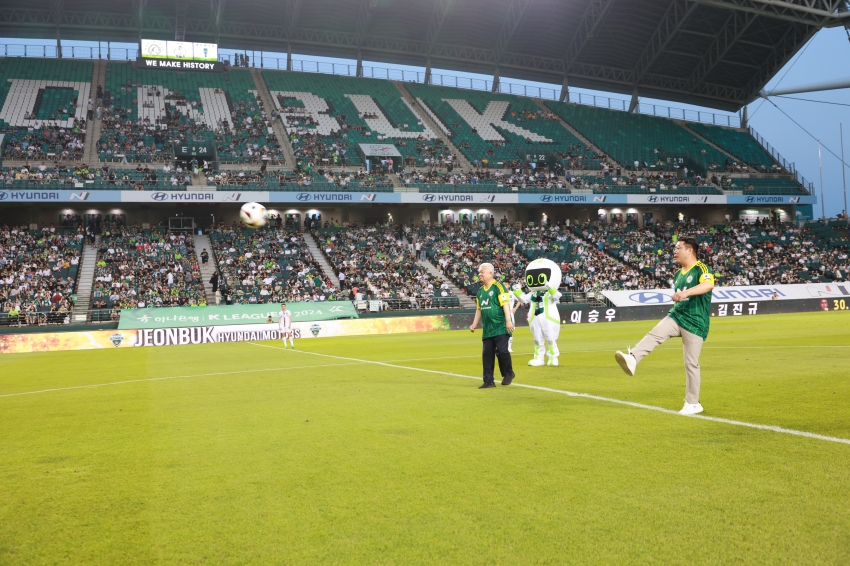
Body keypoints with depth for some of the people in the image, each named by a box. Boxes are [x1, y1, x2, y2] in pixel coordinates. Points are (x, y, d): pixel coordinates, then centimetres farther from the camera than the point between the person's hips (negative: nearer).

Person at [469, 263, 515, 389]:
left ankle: (508, 374, 12)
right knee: (487, 354, 5)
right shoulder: (480, 291, 15)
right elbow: (479, 309, 22)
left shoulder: (498, 287, -8)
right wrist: (474, 324, 17)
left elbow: (505, 304, -15)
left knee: (502, 351, -11)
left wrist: (508, 321, -22)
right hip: (487, 329, 7)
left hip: (500, 327, -7)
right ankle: (488, 381, 11)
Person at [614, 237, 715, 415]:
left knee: (691, 363, -1)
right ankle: (632, 359, -42)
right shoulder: (678, 274, 14)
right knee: (654, 334, -22)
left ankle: (693, 404, 11)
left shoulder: (701, 268, -11)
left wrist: (686, 292, -47)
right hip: (676, 316, 6)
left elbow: (709, 284, -34)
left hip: (695, 322, -6)